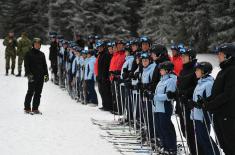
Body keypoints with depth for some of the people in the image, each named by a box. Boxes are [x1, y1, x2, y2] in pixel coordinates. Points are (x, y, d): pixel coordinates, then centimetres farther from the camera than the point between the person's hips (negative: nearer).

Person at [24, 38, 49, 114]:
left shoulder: (41, 54, 15)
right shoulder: (29, 54, 1)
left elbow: (44, 65, 20)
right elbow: (26, 65, -3)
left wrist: (46, 74, 10)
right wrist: (29, 74, -14)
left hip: (40, 76, 5)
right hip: (32, 76, -5)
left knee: (38, 93, 5)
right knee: (31, 92, -5)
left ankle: (35, 108, 10)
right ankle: (27, 108, 1)